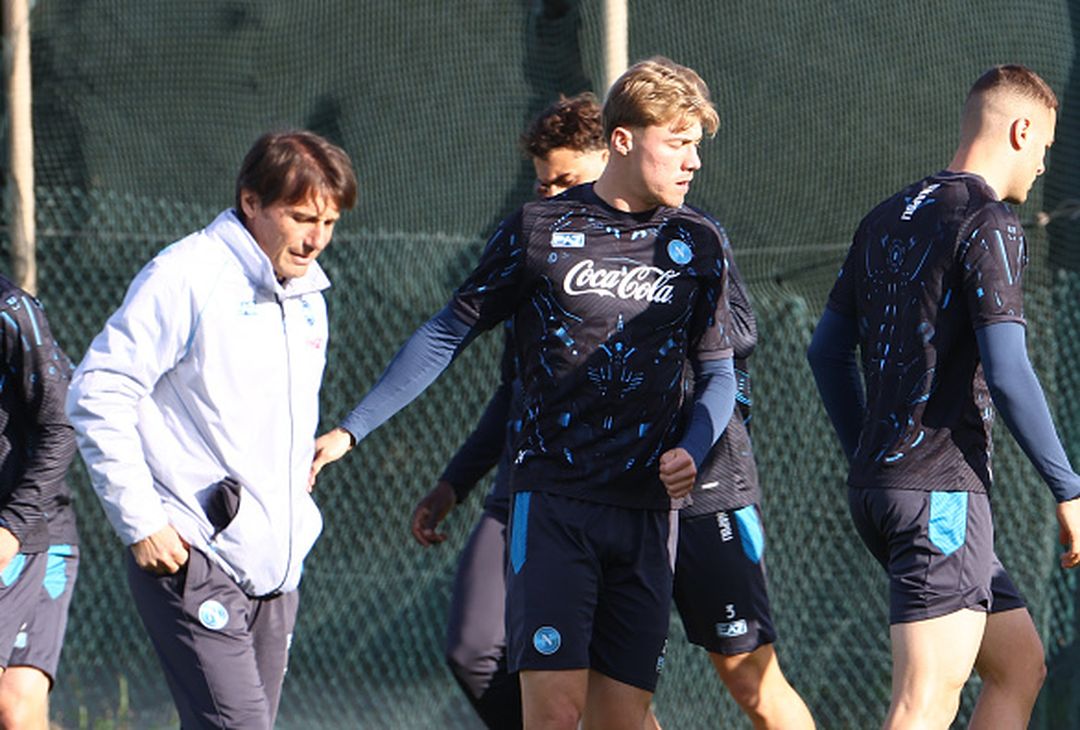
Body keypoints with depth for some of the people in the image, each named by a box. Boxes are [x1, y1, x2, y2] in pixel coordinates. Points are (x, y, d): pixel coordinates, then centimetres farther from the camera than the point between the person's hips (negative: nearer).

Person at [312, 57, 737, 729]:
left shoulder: (697, 243, 9)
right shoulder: (539, 231, 1)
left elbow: (718, 373, 17)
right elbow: (449, 335, 7)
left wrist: (692, 451, -4)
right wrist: (350, 432, 3)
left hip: (648, 512, 3)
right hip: (553, 502, -3)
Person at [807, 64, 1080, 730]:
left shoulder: (887, 220, 16)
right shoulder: (990, 225, -10)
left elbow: (827, 350, 21)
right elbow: (1007, 374, -17)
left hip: (878, 488, 9)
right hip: (943, 489, -9)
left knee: (1021, 668, 15)